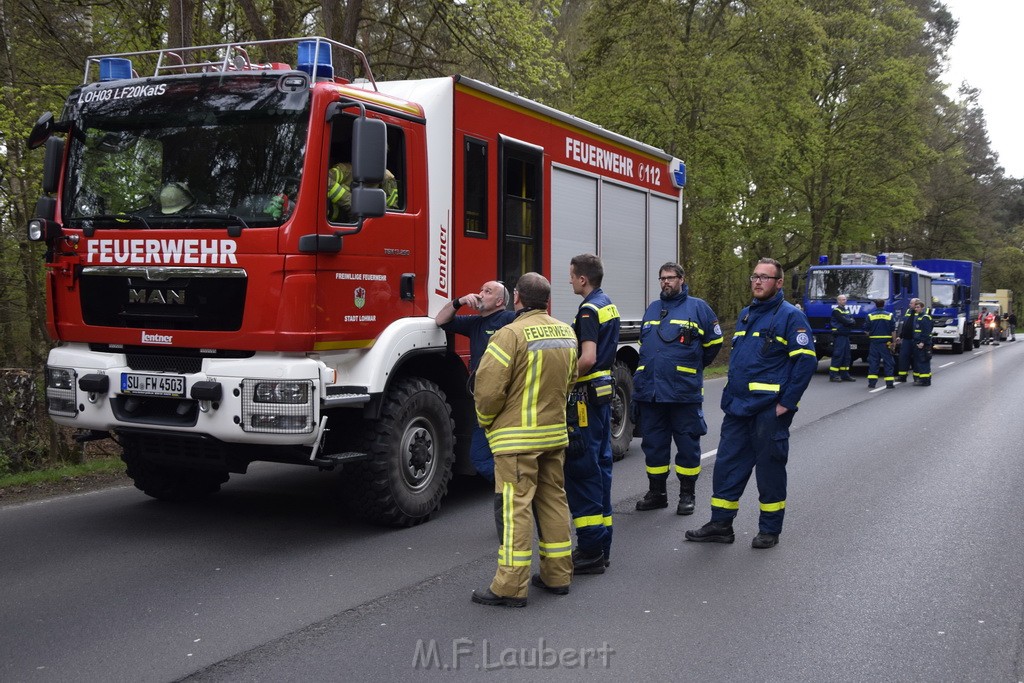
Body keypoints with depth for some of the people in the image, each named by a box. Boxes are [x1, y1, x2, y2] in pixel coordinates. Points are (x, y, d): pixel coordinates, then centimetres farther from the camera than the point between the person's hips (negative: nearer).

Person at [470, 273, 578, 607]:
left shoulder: (512, 334, -17)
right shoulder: (566, 333, 6)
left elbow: (488, 388, -19)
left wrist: (487, 422, -1)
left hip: (517, 438, -7)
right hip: (556, 433, 7)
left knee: (516, 506, -4)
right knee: (554, 500, 15)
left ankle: (511, 586, -1)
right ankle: (558, 575, 22)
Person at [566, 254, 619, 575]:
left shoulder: (589, 310, -16)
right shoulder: (608, 305, 14)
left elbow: (588, 358, -25)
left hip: (587, 394, -10)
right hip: (604, 391, 10)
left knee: (581, 468, -7)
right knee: (600, 464, 13)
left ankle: (590, 551, -6)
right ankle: (601, 544, 20)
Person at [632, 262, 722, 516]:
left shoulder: (698, 308, 1)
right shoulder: (652, 309, 15)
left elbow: (714, 342, 8)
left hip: (684, 391, -4)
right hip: (649, 390, 5)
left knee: (687, 443, 3)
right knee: (653, 443, 9)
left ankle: (687, 495, 13)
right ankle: (656, 493, 20)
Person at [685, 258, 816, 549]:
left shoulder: (790, 316, -8)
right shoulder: (746, 314, 15)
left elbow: (807, 360, -14)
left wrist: (787, 402, -15)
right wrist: (730, 396, 16)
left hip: (769, 410, -7)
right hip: (738, 406, 7)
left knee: (769, 468, 3)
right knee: (727, 463, 8)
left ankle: (770, 530, 16)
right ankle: (721, 525, 18)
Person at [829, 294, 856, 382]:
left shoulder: (846, 310, 20)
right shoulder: (836, 311, -7)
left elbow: (853, 321, 14)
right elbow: (844, 321, -17)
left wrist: (851, 321, -6)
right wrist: (851, 322, 0)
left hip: (846, 335, 9)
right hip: (839, 335, -9)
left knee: (846, 356, 10)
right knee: (838, 355, -11)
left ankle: (845, 375, 15)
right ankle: (833, 375, -10)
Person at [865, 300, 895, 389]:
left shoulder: (870, 316, 0)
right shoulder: (889, 315, 0)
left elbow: (867, 331, 4)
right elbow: (893, 330, 0)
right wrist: (893, 343, 7)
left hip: (874, 342, 0)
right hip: (886, 342, 0)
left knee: (873, 362, 4)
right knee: (887, 362, 4)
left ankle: (872, 383, 1)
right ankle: (889, 383, 2)